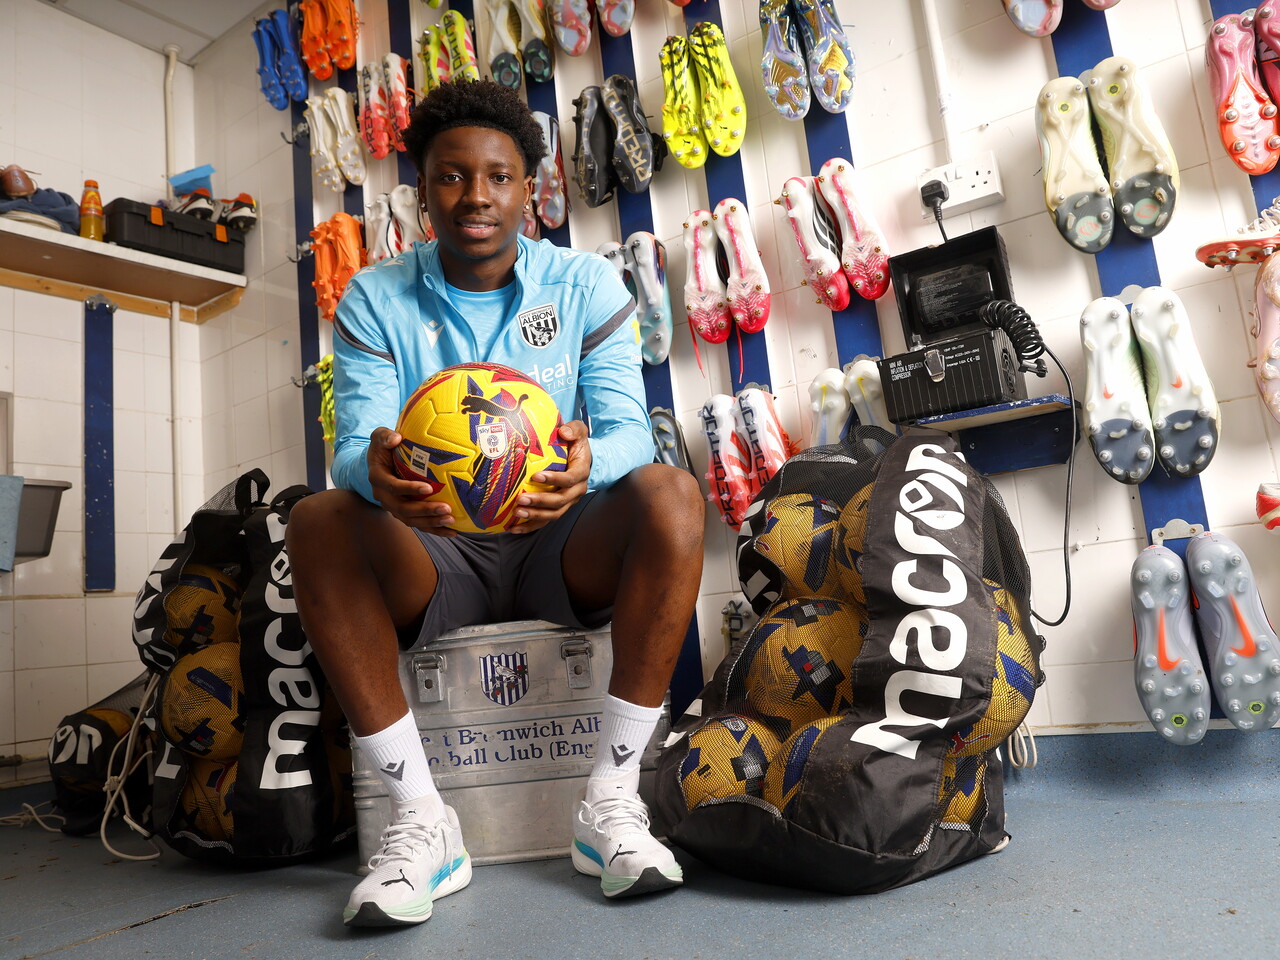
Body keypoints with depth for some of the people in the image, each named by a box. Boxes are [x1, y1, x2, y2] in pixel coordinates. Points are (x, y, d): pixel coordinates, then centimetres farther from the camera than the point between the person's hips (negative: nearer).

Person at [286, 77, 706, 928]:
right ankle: (420, 819, -19)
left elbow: (629, 428, -11)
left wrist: (586, 464, -36)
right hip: (435, 556, 1)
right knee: (319, 522, -26)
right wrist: (377, 473, -36)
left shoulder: (586, 284, 0)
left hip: (565, 547, 0)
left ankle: (611, 801, -21)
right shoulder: (375, 298, 2)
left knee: (672, 494, -28)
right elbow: (355, 442, -9)